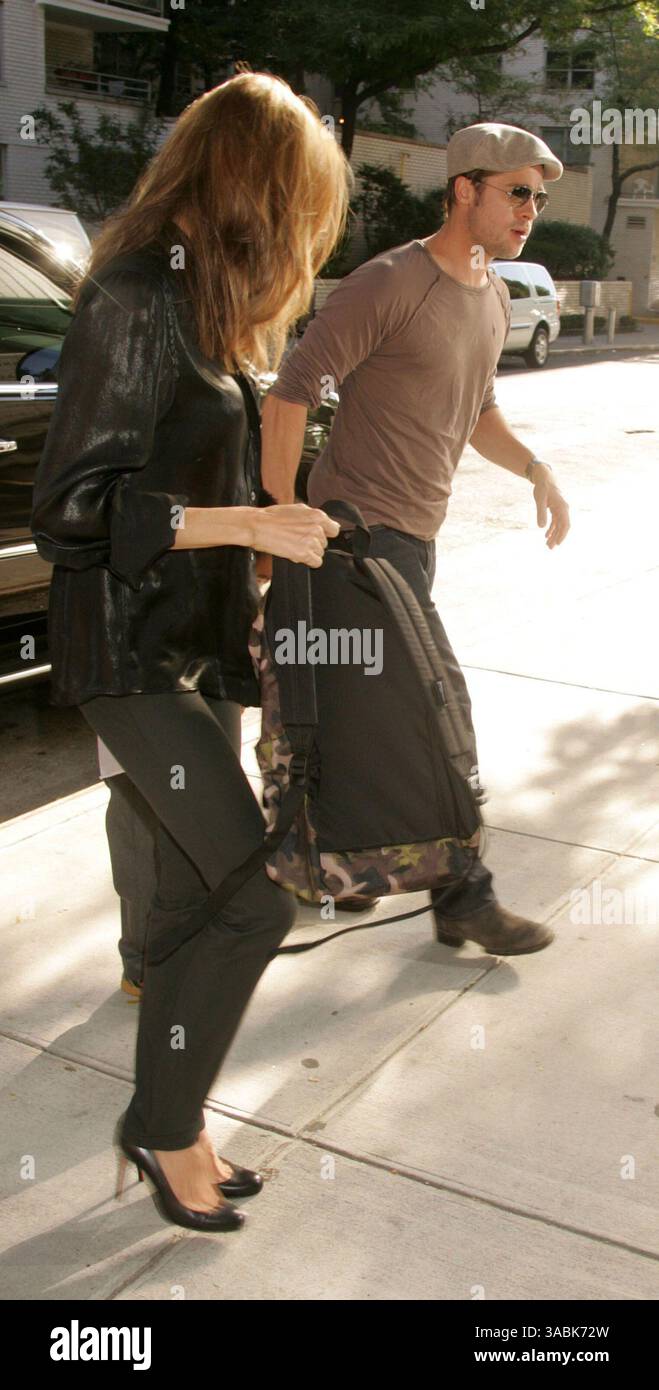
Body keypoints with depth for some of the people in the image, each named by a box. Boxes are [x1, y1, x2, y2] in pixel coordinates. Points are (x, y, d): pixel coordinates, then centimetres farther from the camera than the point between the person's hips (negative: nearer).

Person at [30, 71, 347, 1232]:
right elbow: (75, 506, -21)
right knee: (258, 896, -8)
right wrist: (256, 524, -21)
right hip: (133, 656, -9)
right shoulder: (134, 301, -17)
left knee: (193, 897, 13)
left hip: (200, 647, 9)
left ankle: (164, 1124, 30)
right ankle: (166, 1128, 13)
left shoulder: (199, 300, 12)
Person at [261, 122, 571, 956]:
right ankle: (465, 899, 1)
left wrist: (534, 468, 7)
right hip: (362, 525, -9)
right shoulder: (389, 284, -15)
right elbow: (292, 393, -17)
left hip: (415, 528, 9)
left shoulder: (493, 299, 13)